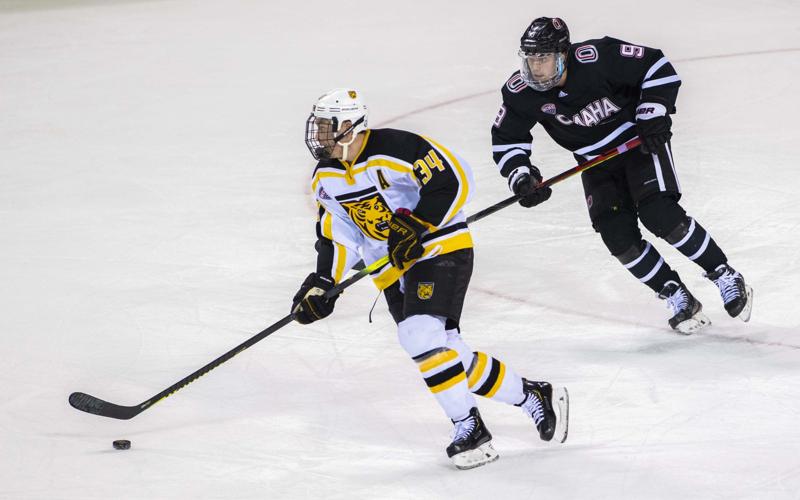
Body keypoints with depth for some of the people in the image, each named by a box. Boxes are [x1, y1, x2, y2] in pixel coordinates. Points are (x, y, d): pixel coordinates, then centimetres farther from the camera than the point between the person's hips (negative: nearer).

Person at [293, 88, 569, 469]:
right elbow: (337, 235, 13)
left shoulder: (393, 149, -19)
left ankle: (469, 429, -16)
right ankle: (534, 398, 19)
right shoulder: (326, 178, 5)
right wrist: (322, 284, 1)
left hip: (441, 249, -8)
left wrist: (415, 225, -26)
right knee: (450, 356, 3)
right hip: (394, 271, 8)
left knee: (421, 336, -26)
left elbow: (454, 180, -21)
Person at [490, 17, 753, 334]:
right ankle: (678, 299, 6)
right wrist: (520, 176, -19)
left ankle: (724, 275, -5)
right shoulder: (521, 92, -17)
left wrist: (653, 114, -24)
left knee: (659, 214, -21)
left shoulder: (598, 58, -29)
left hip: (639, 139, -4)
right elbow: (506, 140, -4)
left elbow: (657, 66, -19)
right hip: (596, 162, 5)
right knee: (617, 235, -9)